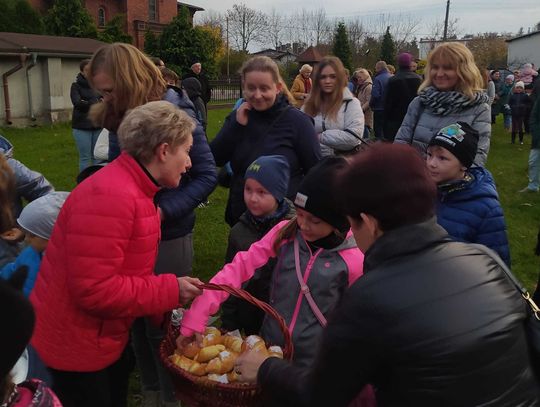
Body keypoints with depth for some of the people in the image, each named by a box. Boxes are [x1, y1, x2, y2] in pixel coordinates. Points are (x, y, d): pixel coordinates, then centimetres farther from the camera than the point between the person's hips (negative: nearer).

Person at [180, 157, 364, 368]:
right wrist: (197, 315, -20)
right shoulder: (285, 233, -8)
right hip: (267, 348, 3)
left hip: (310, 366, -3)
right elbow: (240, 266, -13)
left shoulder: (354, 260, -15)